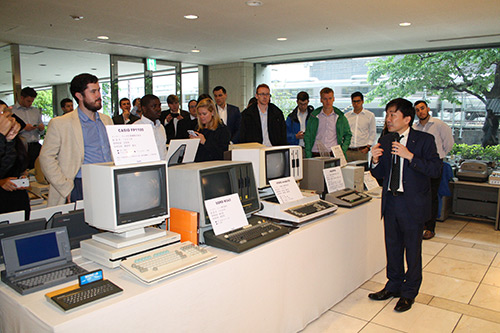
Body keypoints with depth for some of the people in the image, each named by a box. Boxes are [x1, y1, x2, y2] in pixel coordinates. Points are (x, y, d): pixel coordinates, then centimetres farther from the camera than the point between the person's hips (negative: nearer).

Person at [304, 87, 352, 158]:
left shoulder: (340, 116, 10)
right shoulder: (314, 116, 8)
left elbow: (347, 135, 16)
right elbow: (307, 137, 8)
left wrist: (342, 151, 1)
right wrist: (308, 157, 0)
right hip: (316, 155, 0)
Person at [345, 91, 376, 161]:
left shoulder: (370, 115, 6)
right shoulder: (346, 116, 11)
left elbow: (373, 133, 7)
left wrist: (368, 147, -3)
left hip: (362, 151, -1)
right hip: (348, 151, 2)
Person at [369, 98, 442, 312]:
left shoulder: (424, 140, -7)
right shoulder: (384, 141, 7)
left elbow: (435, 169, -16)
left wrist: (410, 156, -25)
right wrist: (375, 161, -11)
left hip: (413, 204, -5)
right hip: (390, 201, 5)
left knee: (413, 250, 8)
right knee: (392, 246, 16)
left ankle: (409, 292, 25)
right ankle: (394, 285, 34)